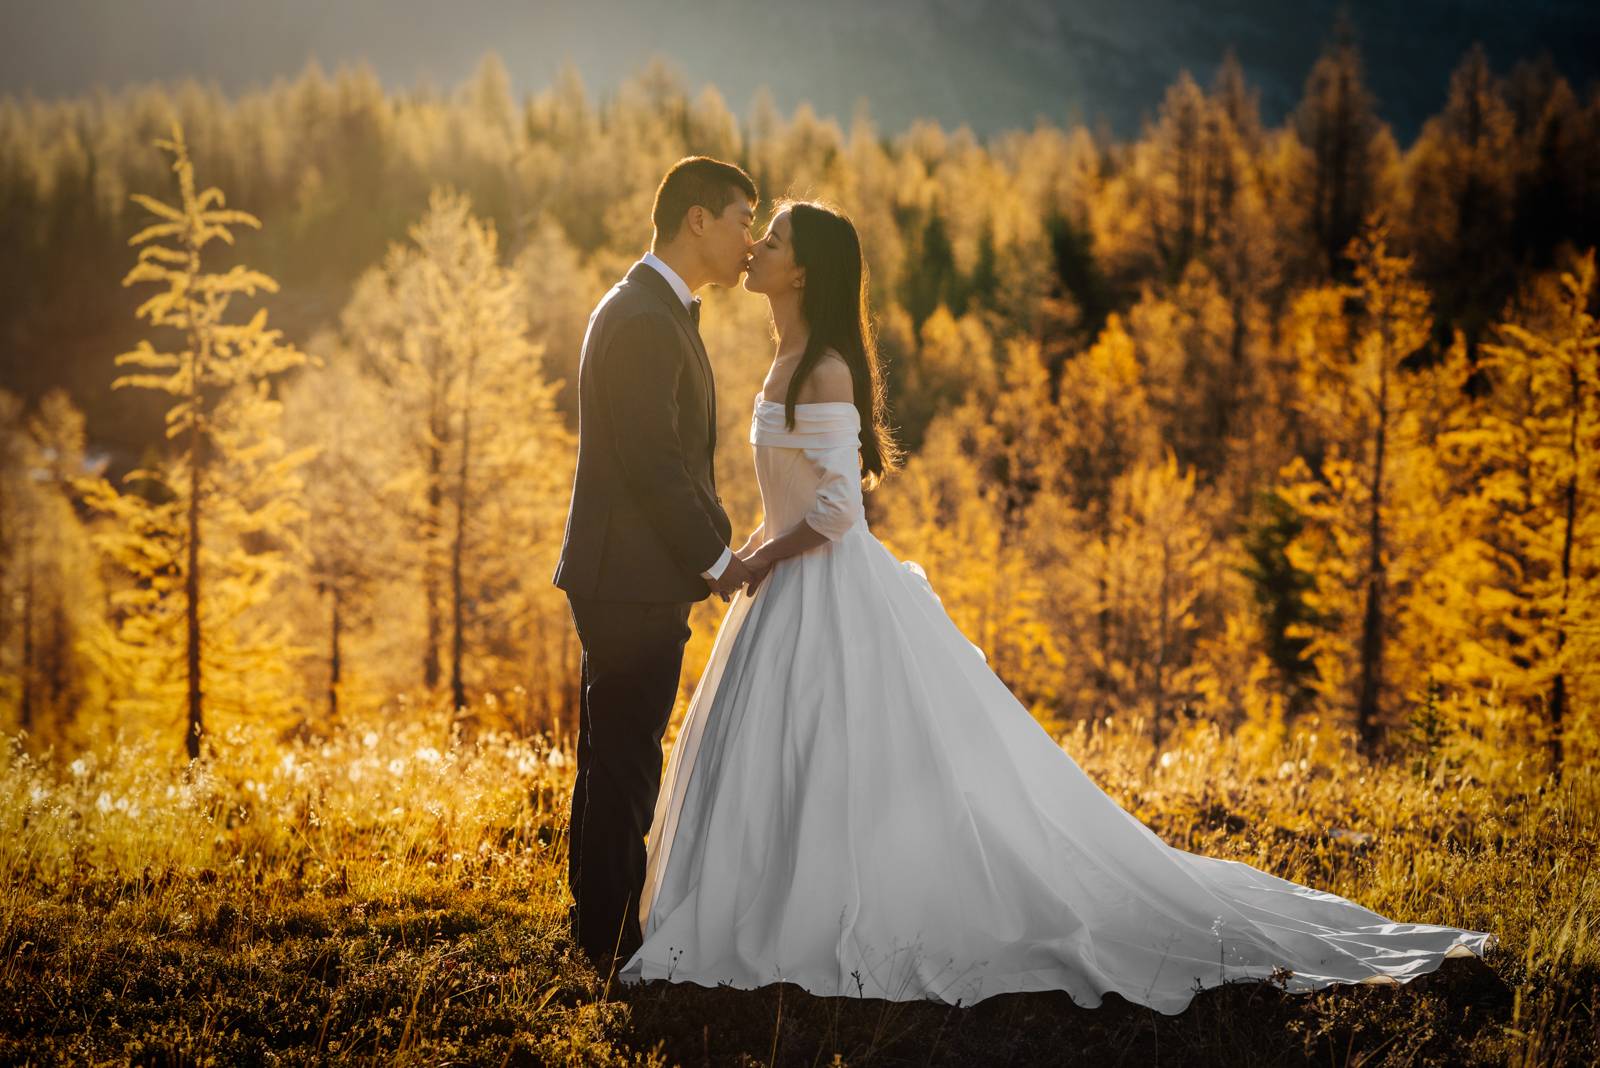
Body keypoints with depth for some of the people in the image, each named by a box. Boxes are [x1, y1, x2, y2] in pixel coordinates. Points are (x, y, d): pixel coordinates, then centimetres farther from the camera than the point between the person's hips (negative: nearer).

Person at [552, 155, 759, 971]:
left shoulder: (657, 311, 16)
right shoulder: (643, 320, -18)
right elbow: (653, 463, -21)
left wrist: (717, 545, 12)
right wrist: (716, 557, -13)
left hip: (630, 576, 11)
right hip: (632, 578, -11)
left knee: (617, 760, 16)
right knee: (623, 764, -3)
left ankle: (600, 926, 25)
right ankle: (612, 939, 4)